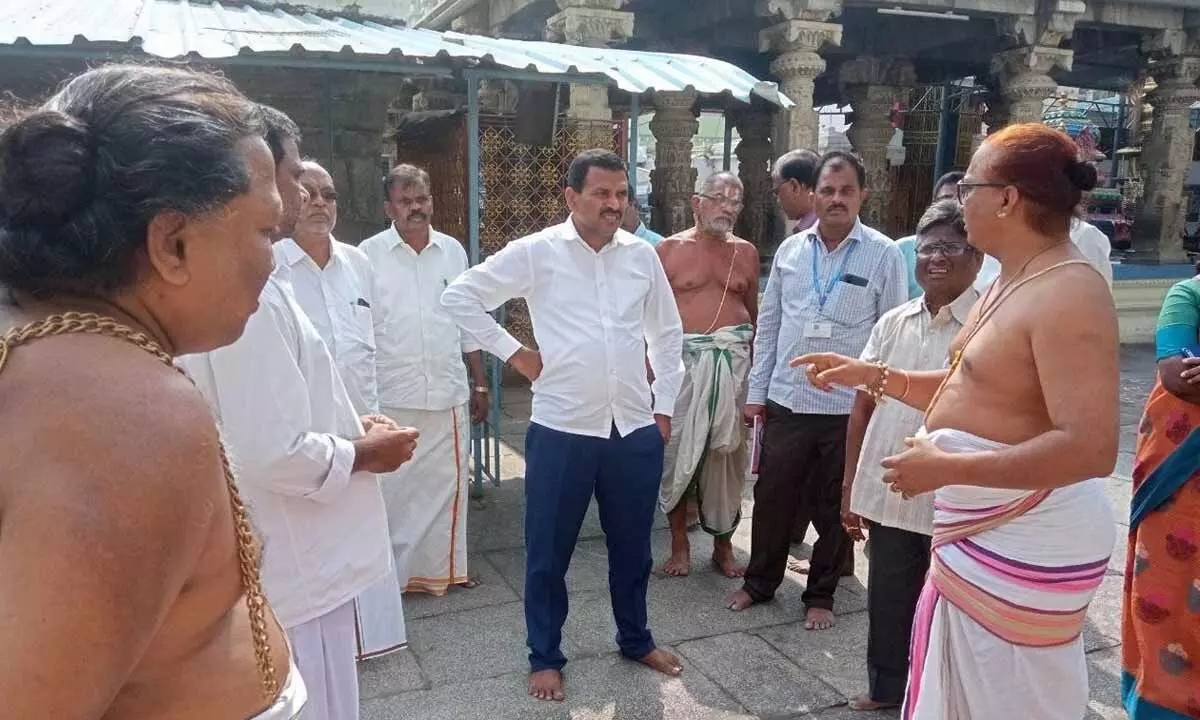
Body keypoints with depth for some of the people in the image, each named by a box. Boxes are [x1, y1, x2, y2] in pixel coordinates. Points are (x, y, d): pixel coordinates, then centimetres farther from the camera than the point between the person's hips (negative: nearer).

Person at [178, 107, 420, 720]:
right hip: (293, 573, -10)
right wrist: (363, 454, -11)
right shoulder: (251, 294, -24)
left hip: (290, 560, 10)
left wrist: (349, 425, 9)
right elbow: (275, 456, -28)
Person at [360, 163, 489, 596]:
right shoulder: (369, 255, -3)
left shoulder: (453, 251, 7)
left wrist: (480, 385, 12)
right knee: (393, 488, 5)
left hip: (449, 395, 3)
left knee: (447, 483, 12)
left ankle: (443, 567, 27)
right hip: (391, 397, -3)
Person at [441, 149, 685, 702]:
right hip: (562, 430, -3)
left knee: (632, 545, 18)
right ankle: (545, 656, 29)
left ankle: (636, 639, 40)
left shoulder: (642, 255, 5)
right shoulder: (536, 252, -6)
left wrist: (665, 407, 12)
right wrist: (513, 353, -6)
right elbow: (460, 296, -3)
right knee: (548, 551, 9)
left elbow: (667, 334, 15)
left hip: (636, 429, 3)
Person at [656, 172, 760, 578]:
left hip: (733, 360, 3)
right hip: (682, 359, -2)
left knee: (727, 454, 7)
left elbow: (753, 313, 16)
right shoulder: (669, 249, 1)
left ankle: (723, 544, 21)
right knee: (678, 451, 1)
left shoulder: (746, 253, 11)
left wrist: (755, 363, 10)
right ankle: (680, 545, 16)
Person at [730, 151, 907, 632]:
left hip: (848, 408, -2)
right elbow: (768, 324, 9)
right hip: (786, 401, 3)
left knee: (834, 508, 11)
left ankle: (821, 594, 29)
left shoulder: (883, 254, -4)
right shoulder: (790, 250, 6)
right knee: (771, 498, 11)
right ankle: (759, 582, 30)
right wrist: (756, 391, 7)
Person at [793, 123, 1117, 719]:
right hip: (980, 532, 10)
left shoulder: (1067, 293, -23)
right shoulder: (1013, 281, 10)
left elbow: (1091, 447, -31)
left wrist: (946, 468, -28)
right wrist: (873, 374, 11)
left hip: (1023, 545, -10)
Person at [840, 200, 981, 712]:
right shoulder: (892, 323, 5)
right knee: (886, 603, 18)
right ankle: (885, 689, 38)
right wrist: (850, 486, 9)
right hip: (886, 494, 5)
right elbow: (863, 406, 9)